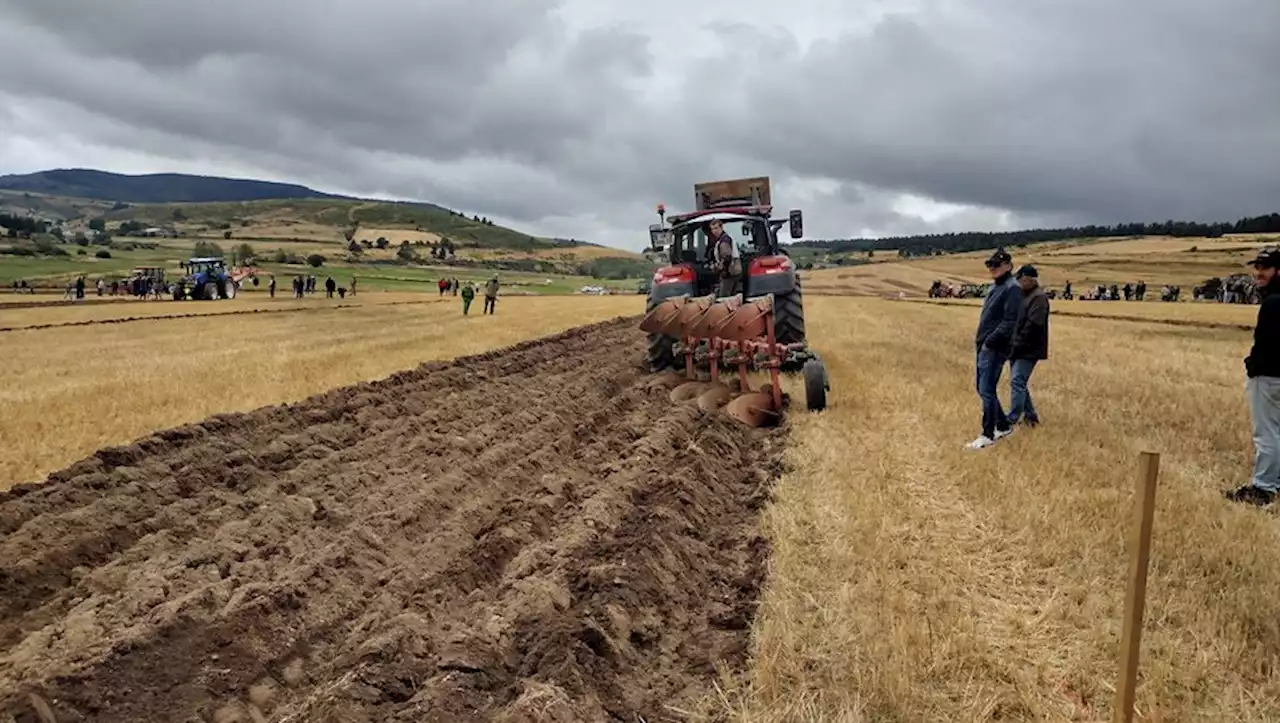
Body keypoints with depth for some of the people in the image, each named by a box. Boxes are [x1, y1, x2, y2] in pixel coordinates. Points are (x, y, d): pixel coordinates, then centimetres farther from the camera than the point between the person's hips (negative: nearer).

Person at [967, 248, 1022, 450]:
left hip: (995, 348, -9)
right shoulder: (995, 287, 16)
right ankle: (1003, 426, 27)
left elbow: (1009, 322, -19)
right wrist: (980, 337, 12)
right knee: (983, 389, 14)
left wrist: (990, 341, -20)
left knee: (986, 391, -6)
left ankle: (988, 435, 3)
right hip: (984, 346, 9)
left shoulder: (1012, 289, -12)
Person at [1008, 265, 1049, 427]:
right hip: (1018, 348, 9)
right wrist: (1012, 344, 9)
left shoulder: (1039, 297, -14)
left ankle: (1012, 420, -11)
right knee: (1019, 383, 14)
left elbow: (1033, 325, -22)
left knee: (1017, 382, -12)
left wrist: (1018, 345, -19)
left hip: (1028, 350, -9)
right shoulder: (1022, 295, 15)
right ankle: (1030, 415, 26)